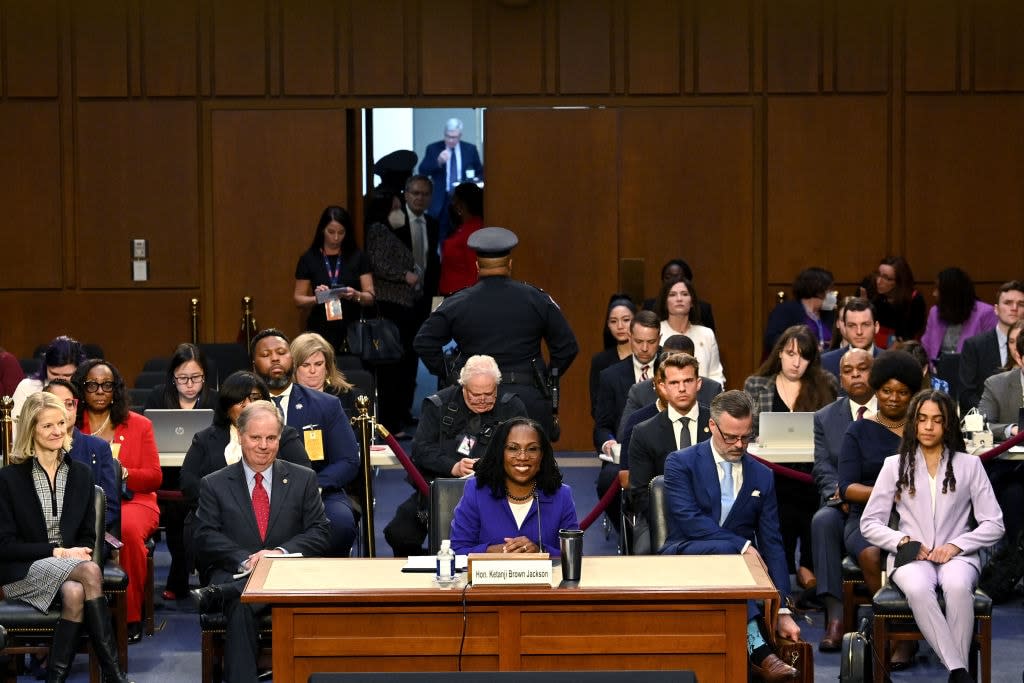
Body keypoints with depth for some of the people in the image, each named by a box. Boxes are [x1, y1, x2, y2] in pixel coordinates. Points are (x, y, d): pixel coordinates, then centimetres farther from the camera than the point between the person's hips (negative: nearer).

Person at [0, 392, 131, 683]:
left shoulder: (81, 474, 13)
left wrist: (79, 552, -10)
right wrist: (56, 551, -14)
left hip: (69, 563, 4)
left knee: (75, 592, -36)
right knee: (90, 571, -33)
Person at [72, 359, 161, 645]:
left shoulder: (139, 425, 15)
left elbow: (154, 477, 9)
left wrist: (123, 473, -11)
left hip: (131, 501, 0)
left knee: (128, 530, -36)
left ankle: (131, 616, -25)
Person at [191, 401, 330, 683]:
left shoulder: (303, 480, 15)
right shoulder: (214, 485, 13)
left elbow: (320, 533, 8)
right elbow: (206, 539, 2)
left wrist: (281, 552, -11)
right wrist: (244, 560, -17)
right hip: (235, 574, -1)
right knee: (241, 607, -38)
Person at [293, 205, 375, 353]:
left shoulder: (358, 257, 4)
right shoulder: (309, 259, 3)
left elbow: (370, 297, 1)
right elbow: (299, 300, 3)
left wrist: (356, 295, -19)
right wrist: (317, 298, -16)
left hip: (352, 330, 0)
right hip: (320, 331, 0)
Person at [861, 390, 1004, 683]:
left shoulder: (969, 465, 9)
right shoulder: (895, 465, 10)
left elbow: (994, 525, 6)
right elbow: (869, 523, 9)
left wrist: (956, 545, -10)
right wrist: (902, 541, -9)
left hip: (958, 555, 0)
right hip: (911, 556, 0)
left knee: (957, 587, -39)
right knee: (919, 590, -38)